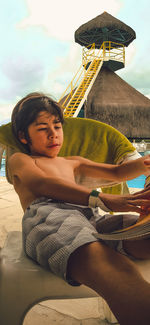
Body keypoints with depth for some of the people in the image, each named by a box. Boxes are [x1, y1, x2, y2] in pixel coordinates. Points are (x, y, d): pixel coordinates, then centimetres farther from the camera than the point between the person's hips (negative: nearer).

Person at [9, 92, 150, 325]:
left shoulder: (72, 163, 42)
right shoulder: (19, 160, 23)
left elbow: (117, 172, 40)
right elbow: (42, 184, 0)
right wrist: (102, 199, -16)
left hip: (90, 218, 6)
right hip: (47, 217, -5)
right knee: (117, 272, -39)